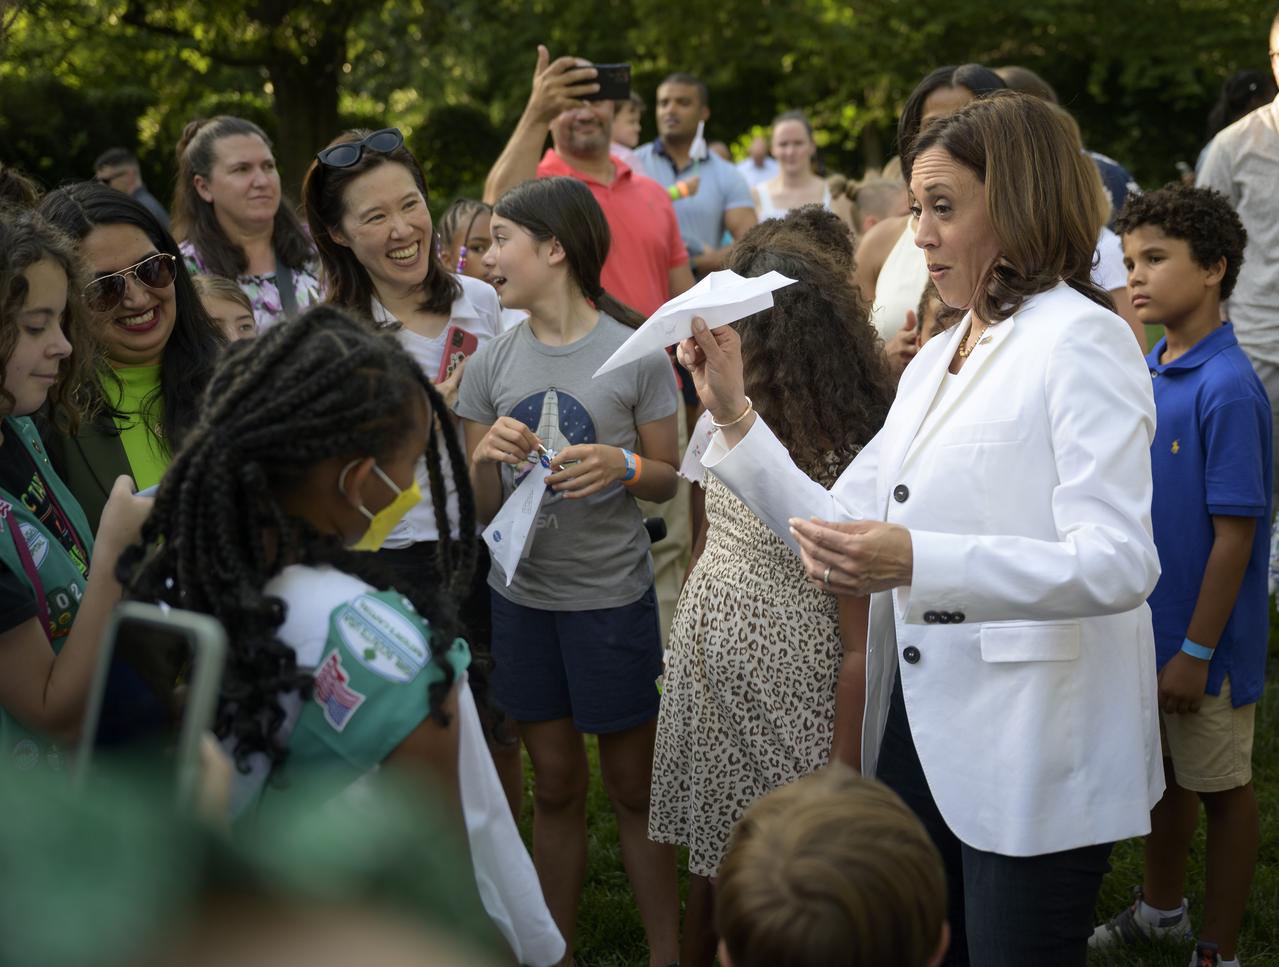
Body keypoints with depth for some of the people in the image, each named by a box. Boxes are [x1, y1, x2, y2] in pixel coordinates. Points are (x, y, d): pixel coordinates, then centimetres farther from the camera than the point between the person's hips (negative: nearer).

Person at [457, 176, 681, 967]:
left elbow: (668, 480, -1)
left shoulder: (634, 353, -7)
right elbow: (478, 508, 5)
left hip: (613, 597, -3)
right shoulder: (492, 363, 2)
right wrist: (486, 456, -15)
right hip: (523, 596, 3)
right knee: (556, 787, 14)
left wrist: (623, 466, -21)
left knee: (634, 788, 6)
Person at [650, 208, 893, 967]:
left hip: (788, 720, -5)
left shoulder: (845, 464, -22)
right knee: (710, 870, 18)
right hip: (709, 693, 5)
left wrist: (840, 787, -17)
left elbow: (862, 646, -19)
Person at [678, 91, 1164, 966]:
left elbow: (1120, 563, -24)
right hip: (920, 733, 8)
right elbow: (839, 526, 11)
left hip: (1033, 758, -8)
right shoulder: (934, 361, 14)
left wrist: (916, 562, -35)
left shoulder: (1081, 343, -12)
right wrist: (734, 415, 3)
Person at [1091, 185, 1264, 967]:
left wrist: (1197, 651, -19)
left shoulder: (1227, 387, -22)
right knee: (1164, 769, 23)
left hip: (1204, 636, -7)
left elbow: (1235, 533, -21)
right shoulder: (1148, 369, 2)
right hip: (1147, 621, 7)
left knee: (1222, 787, 9)